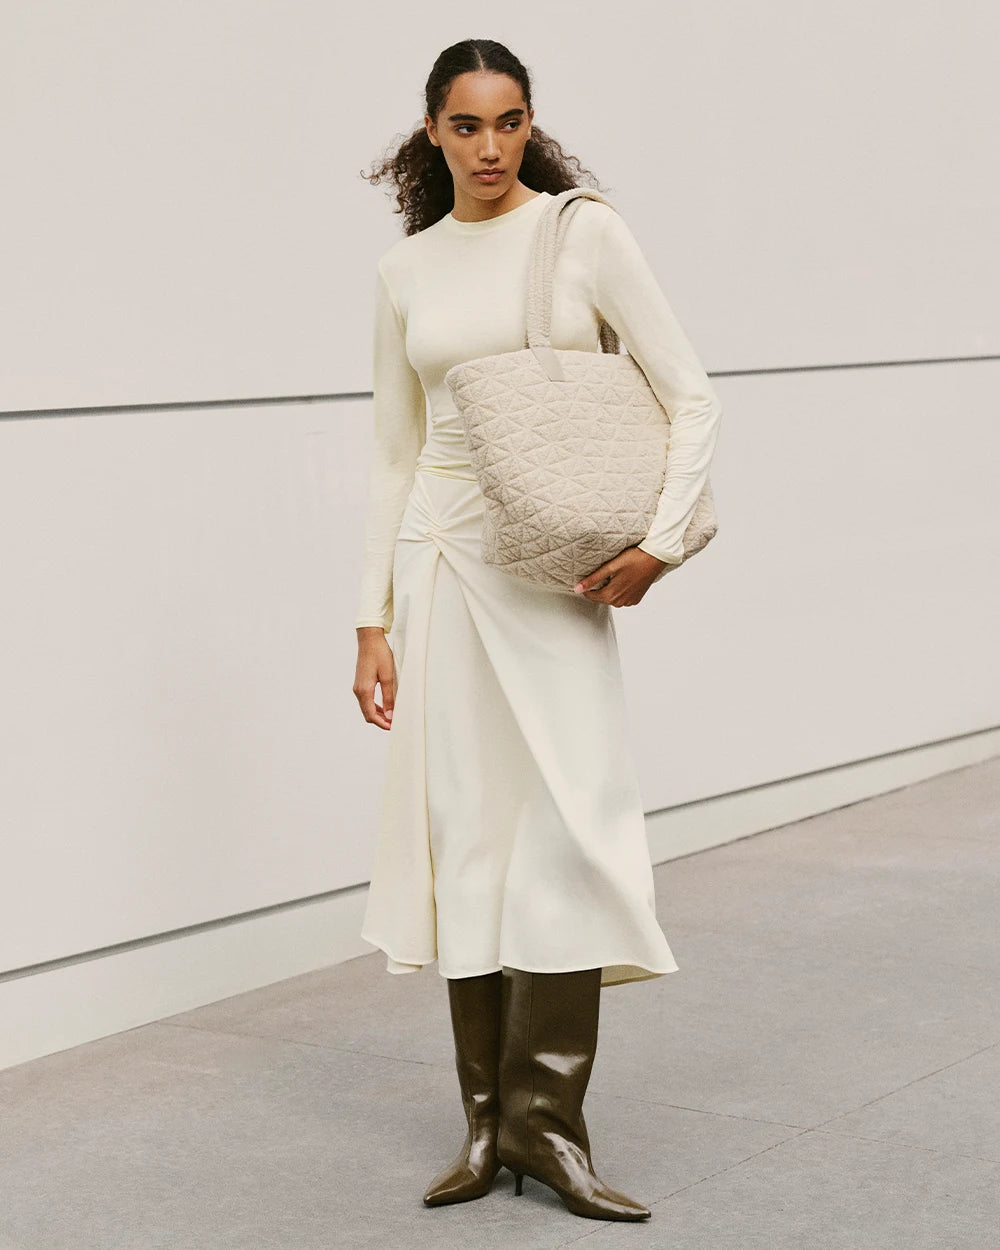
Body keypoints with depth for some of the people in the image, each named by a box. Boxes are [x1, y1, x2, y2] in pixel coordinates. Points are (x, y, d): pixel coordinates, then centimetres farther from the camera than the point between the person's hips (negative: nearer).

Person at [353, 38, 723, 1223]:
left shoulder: (585, 233, 0)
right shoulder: (404, 270, 8)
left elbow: (690, 395, -2)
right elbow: (395, 455, 11)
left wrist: (660, 541, -14)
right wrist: (373, 620, 6)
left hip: (558, 572, -2)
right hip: (443, 559, 2)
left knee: (566, 825, -8)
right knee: (466, 829, 4)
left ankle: (545, 1119, 2)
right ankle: (488, 1118, 13)